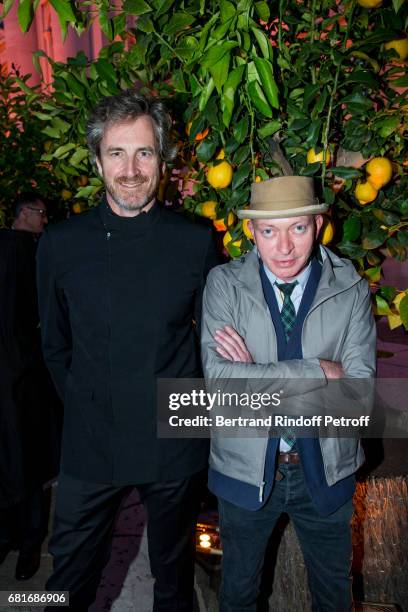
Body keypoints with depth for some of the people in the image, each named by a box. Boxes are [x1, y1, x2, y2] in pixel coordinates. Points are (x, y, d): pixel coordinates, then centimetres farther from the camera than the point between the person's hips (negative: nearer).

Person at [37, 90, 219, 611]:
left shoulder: (197, 242, -7)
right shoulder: (61, 244, -5)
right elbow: (54, 345, 6)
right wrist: (85, 406, 7)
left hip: (175, 445, 0)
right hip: (90, 447, 1)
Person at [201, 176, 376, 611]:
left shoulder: (352, 290, -10)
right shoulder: (224, 284, -13)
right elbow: (218, 376, -24)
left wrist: (258, 378, -23)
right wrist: (318, 371, -25)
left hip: (325, 471, 1)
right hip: (245, 467, 0)